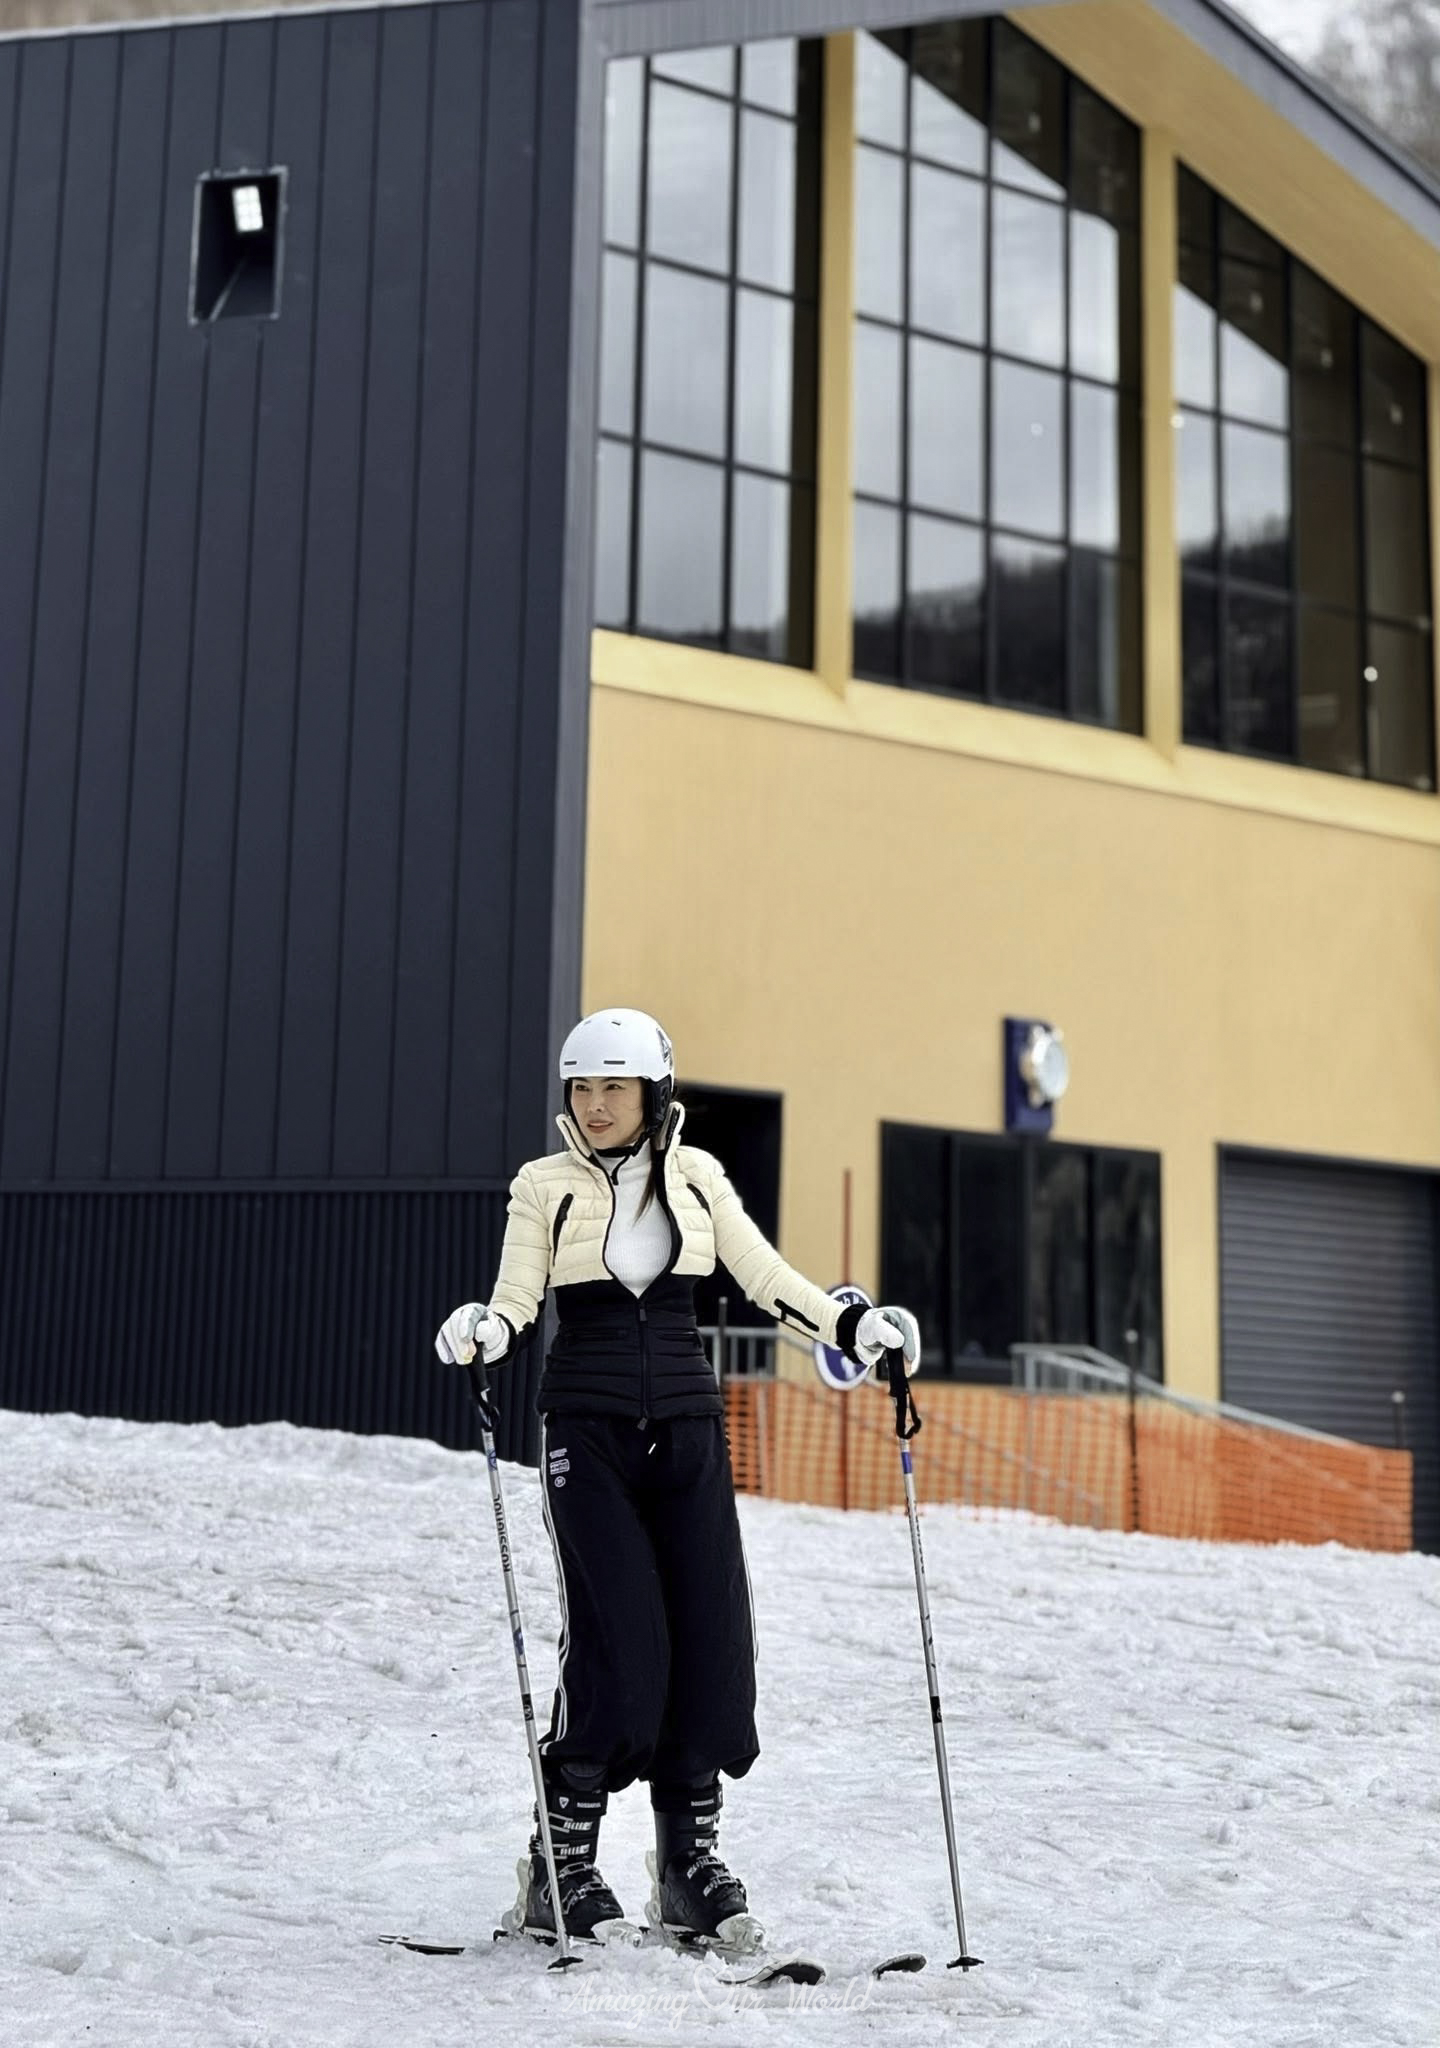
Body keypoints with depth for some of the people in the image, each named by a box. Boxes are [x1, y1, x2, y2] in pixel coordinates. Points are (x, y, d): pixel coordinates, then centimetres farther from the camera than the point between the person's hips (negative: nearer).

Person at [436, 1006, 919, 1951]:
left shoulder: (696, 1176, 8)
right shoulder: (546, 1186, 2)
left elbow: (767, 1277, 8)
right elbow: (518, 1303, -6)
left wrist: (856, 1327, -5)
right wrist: (481, 1333, -28)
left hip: (687, 1429, 3)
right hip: (588, 1430, -3)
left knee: (713, 1638, -2)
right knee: (616, 1642, -12)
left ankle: (693, 1858, 11)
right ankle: (562, 1867, 2)